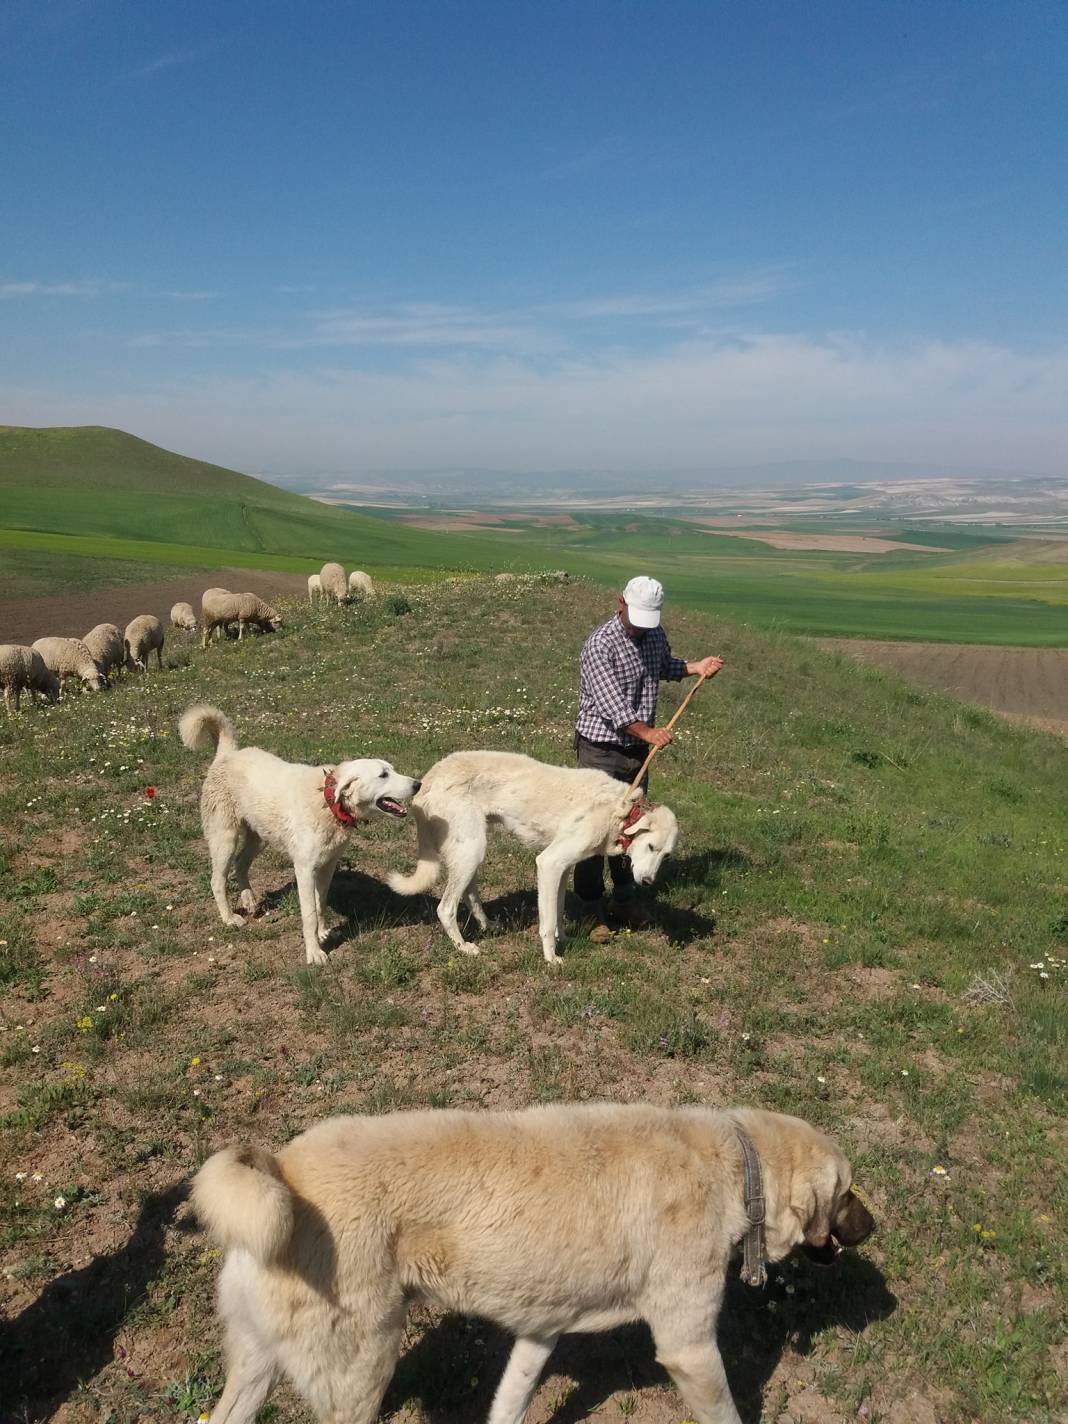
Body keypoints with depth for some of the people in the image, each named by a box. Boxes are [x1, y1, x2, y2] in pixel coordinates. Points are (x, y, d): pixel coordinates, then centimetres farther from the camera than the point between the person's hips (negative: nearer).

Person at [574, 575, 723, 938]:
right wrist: (646, 731, -36)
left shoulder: (655, 636, 4)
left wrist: (695, 667, 8)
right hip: (600, 749, -7)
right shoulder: (599, 645, -20)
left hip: (637, 749, 7)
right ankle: (591, 907, 8)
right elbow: (611, 703, -26)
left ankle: (624, 897, 29)